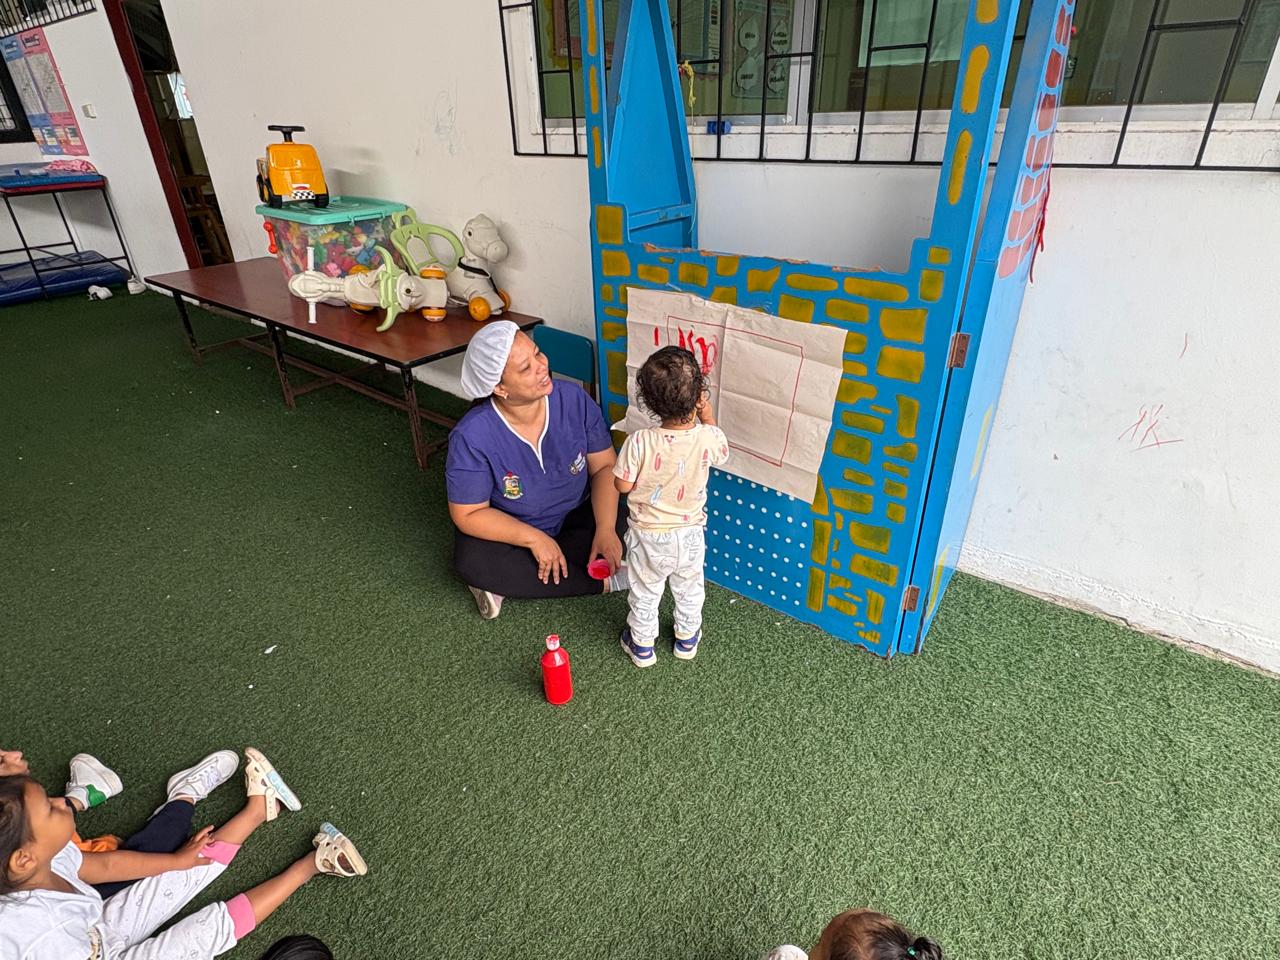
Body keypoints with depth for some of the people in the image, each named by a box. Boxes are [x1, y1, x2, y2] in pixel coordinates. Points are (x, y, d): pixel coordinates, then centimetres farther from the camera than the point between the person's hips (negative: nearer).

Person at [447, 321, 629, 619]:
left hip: (574, 518, 2)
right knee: (471, 560, -32)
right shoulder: (471, 436, -27)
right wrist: (535, 539, -28)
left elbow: (604, 466, -12)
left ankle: (507, 581, -14)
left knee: (623, 527, -24)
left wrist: (605, 529, -25)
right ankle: (602, 581, -21)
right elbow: (468, 514, -19)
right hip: (510, 531, -2)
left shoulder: (573, 399, -20)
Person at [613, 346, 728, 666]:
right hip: (689, 535, 2)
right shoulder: (709, 437, -23)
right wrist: (707, 415, 8)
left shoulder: (640, 441, -29)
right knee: (689, 591, 28)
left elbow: (623, 485, -16)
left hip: (648, 537, -2)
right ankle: (687, 638, 49)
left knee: (644, 594, 23)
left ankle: (642, 646, 42)